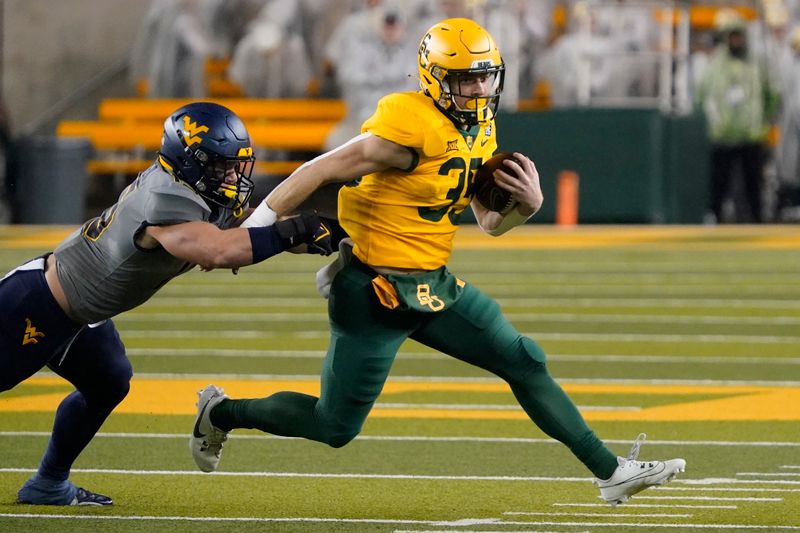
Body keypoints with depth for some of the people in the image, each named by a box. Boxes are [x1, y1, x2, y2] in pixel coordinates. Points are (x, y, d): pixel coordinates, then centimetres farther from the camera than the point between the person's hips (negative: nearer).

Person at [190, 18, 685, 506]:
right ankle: (221, 413, 26)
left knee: (526, 363, 5)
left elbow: (490, 223, 15)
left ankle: (611, 472, 13)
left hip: (434, 284, 8)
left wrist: (527, 204, -8)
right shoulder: (416, 127, -23)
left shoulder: (480, 130, 6)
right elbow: (324, 170, -22)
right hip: (376, 292, -8)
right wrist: (251, 233, -23)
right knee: (335, 427, 2)